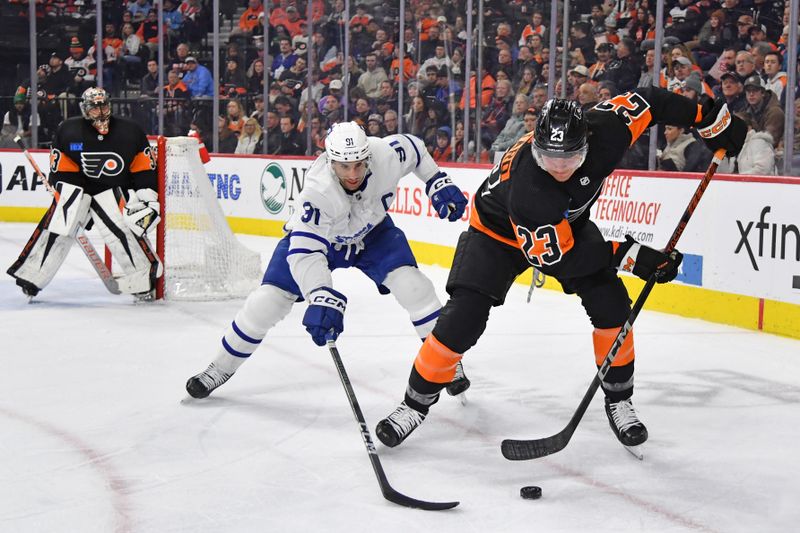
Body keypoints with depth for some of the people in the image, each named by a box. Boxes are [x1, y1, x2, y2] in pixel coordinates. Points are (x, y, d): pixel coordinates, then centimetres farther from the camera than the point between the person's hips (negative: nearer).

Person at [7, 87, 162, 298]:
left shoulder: (130, 131, -7)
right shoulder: (68, 130, -7)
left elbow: (144, 168, -3)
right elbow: (60, 169, -2)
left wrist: (149, 197, -9)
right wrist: (65, 190, -11)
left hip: (116, 188, -1)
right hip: (78, 186, 1)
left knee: (120, 227, -23)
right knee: (58, 224, -12)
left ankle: (145, 274, -12)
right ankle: (31, 274, -2)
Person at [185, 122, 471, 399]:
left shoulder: (387, 154, -32)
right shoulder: (317, 192, -41)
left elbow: (414, 148, -7)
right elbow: (304, 251, -45)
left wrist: (439, 184, -10)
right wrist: (322, 297, -57)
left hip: (372, 232, 3)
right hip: (315, 235, -2)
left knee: (411, 284, -18)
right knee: (268, 300, -8)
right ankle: (220, 368, 13)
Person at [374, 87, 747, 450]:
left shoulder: (603, 131, -32)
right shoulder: (526, 188, -43)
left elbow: (646, 102, -13)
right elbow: (554, 257, -34)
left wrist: (709, 119, -6)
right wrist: (628, 255, -33)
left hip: (568, 225, 5)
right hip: (498, 230, -5)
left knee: (611, 304, -10)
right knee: (463, 319, -16)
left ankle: (618, 399, 9)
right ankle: (416, 402, 5)